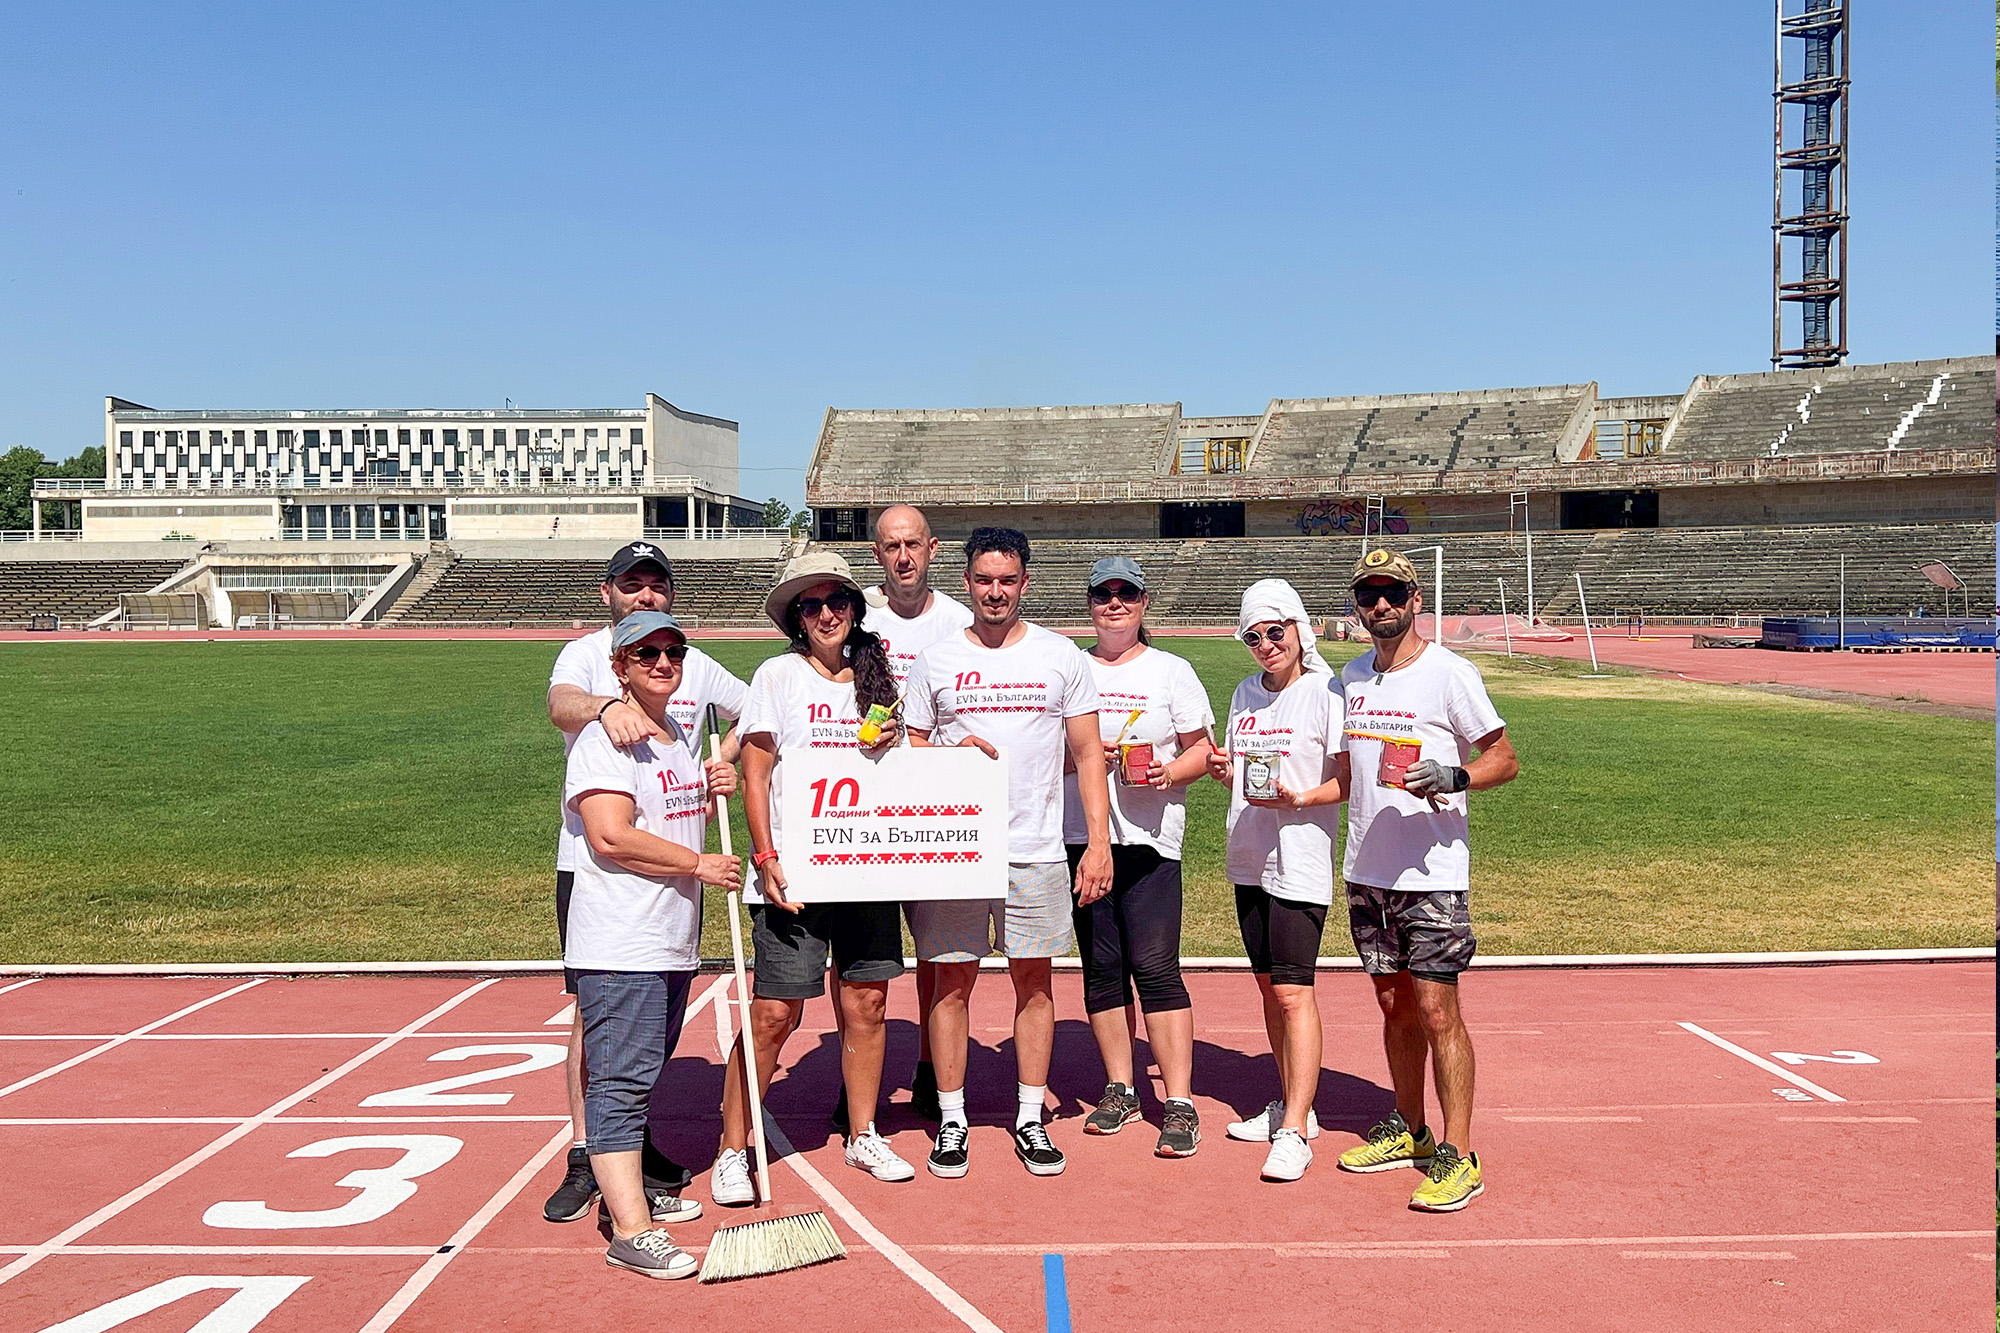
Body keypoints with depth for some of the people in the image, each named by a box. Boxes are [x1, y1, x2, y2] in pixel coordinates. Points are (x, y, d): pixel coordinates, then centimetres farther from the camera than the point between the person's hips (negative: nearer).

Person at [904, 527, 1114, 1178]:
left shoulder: (1062, 656, 5)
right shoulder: (935, 661, 6)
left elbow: (1087, 754, 5)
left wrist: (1099, 840, -3)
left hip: (1036, 850, 0)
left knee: (1034, 979, 6)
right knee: (952, 978, 3)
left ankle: (1031, 1119, 18)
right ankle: (952, 1121, 14)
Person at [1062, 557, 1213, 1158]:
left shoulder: (1171, 671, 6)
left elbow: (1201, 749, 6)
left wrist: (1169, 774, -14)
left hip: (1149, 836, -3)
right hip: (1080, 834, 3)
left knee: (1155, 967, -8)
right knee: (1101, 966, 7)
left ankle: (1180, 1104, -3)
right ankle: (1120, 1090, 21)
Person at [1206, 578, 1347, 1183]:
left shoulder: (1326, 691, -8)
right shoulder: (1246, 693, 12)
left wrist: (1299, 799, -24)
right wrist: (1222, 769, 0)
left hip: (1301, 862, -7)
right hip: (1249, 860, 7)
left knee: (1293, 991, -10)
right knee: (1269, 986, 14)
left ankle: (1294, 1132, -7)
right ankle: (1292, 1102, 28)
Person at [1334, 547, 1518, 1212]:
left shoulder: (1451, 673, -7)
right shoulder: (1351, 677, 12)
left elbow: (1505, 759, -4)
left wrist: (1453, 776, -22)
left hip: (1432, 873, -6)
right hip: (1366, 871, 6)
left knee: (1437, 1009, -6)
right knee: (1394, 1003, 14)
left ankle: (1458, 1156, 1)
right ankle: (1409, 1130, 27)